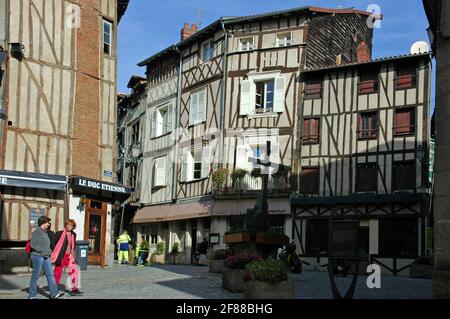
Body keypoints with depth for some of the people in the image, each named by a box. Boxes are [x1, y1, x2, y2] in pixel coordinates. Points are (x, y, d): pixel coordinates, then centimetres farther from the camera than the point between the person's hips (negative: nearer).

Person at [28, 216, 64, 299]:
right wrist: (43, 251, -18)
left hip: (46, 257, 8)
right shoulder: (36, 232, -10)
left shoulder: (45, 232, 17)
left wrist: (50, 251, 10)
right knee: (35, 276, 0)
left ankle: (54, 293, 3)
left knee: (50, 274, 3)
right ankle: (32, 295, 9)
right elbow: (33, 244, -18)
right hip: (37, 256, -8)